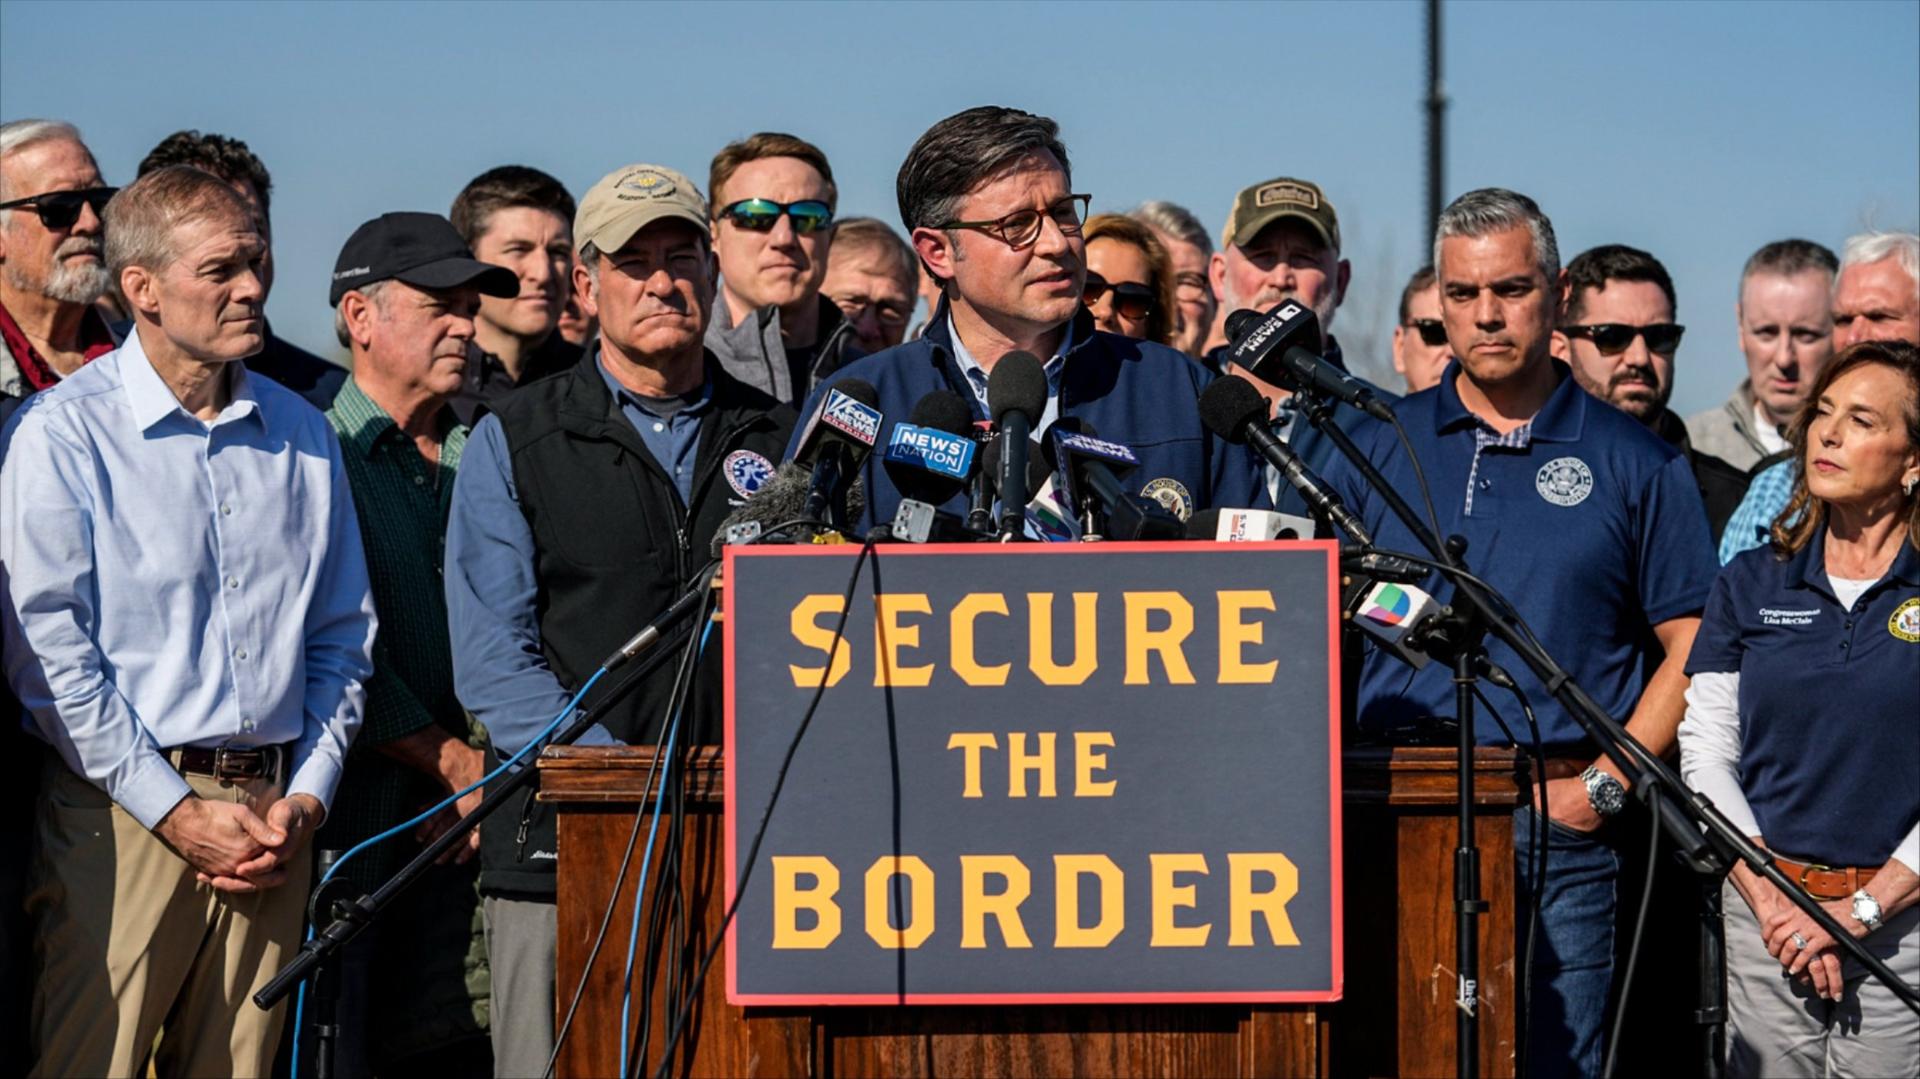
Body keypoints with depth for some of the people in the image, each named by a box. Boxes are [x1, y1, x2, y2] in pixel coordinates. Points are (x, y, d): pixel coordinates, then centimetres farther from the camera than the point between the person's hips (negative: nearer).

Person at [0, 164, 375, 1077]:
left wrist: (304, 798, 2)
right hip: (120, 816, -4)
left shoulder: (300, 434, 13)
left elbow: (343, 634, 16)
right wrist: (180, 813, -11)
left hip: (275, 816, 5)